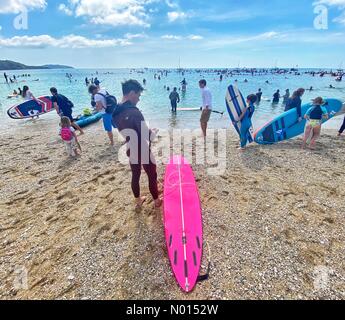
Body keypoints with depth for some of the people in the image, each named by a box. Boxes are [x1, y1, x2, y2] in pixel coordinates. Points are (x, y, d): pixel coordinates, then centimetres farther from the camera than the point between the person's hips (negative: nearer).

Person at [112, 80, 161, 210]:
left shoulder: (116, 112, -2)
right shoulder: (134, 112, -28)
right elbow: (147, 136, -26)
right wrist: (154, 132, -4)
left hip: (131, 151, 7)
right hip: (144, 151, -7)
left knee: (135, 176, 21)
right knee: (152, 176, 13)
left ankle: (138, 201, 38)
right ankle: (156, 201, 32)